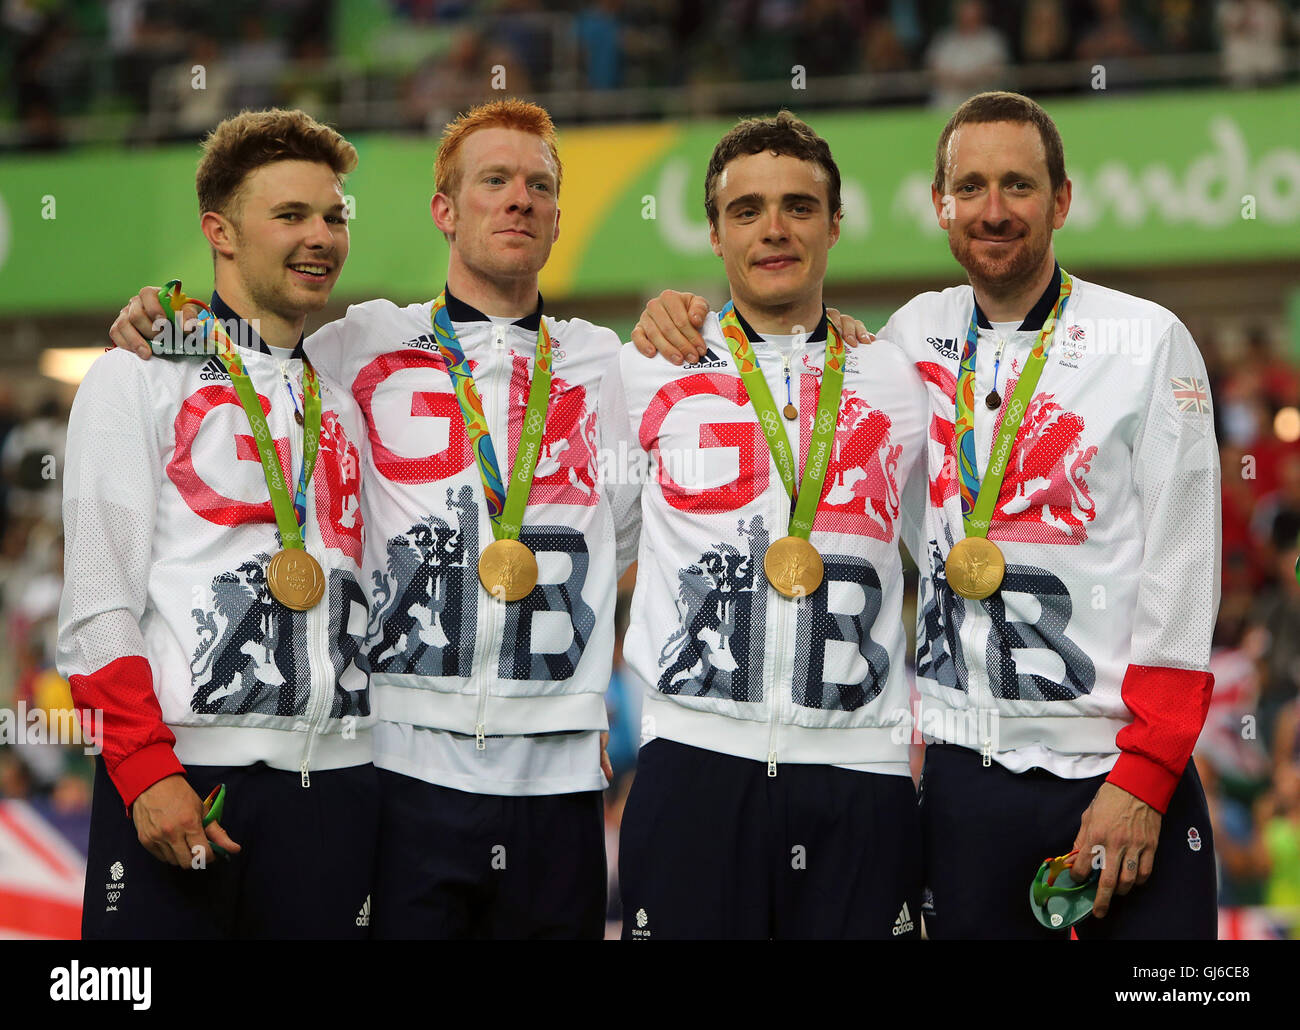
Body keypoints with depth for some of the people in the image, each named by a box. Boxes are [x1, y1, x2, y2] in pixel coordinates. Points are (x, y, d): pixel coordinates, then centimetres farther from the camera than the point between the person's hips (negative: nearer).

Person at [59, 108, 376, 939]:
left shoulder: (340, 407, 21)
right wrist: (147, 768, -15)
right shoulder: (140, 380, 4)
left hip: (334, 778, 5)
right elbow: (98, 598, -5)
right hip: (180, 776, -5)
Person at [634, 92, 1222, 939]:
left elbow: (1180, 568, -5)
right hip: (967, 773, 3)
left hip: (1118, 772, -3)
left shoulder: (1147, 342, -1)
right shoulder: (918, 336, 9)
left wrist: (1143, 780, -12)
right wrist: (690, 323, 3)